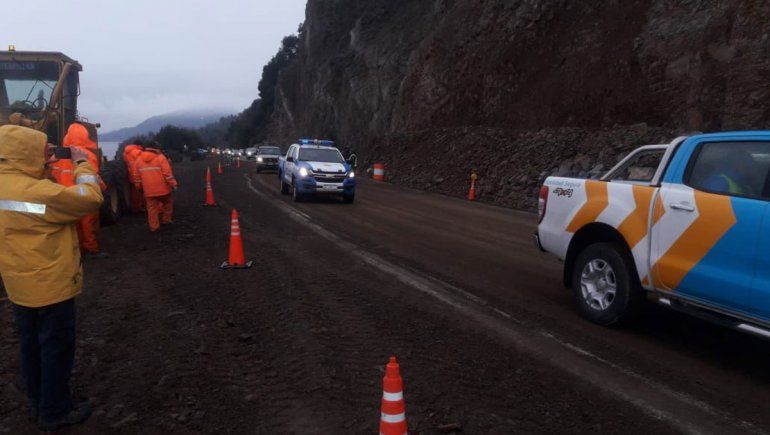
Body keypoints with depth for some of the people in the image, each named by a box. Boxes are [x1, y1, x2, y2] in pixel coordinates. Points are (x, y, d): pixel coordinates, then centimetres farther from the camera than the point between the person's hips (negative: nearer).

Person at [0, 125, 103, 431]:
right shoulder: (36, 191, -25)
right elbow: (91, 198, -22)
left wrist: (48, 169, 3)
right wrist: (82, 164, -10)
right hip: (50, 285, -9)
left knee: (31, 345, 20)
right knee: (57, 347, 6)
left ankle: (37, 402, 36)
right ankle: (55, 412, 19)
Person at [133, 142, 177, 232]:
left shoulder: (138, 160, 8)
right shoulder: (161, 158, -7)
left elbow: (137, 176, 11)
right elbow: (168, 174, -12)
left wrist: (139, 187, 21)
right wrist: (173, 184, -7)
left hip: (148, 190, 4)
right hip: (162, 189, -3)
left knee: (152, 208, 9)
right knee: (168, 202, 20)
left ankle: (153, 227, 11)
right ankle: (166, 220, 22)